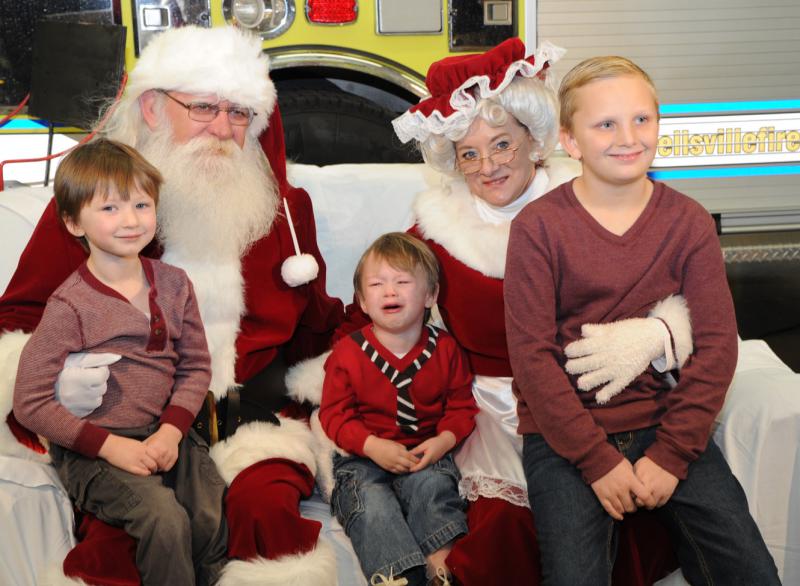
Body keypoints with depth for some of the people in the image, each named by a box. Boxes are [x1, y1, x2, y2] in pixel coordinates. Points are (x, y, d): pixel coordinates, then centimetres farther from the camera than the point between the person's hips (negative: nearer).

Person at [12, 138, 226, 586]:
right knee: (165, 518, -27)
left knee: (217, 517, -18)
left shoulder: (173, 284, 4)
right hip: (91, 448, -4)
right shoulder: (70, 305, -10)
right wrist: (111, 445, -17)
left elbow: (196, 365, 7)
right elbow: (31, 402, -11)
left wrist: (171, 430, -9)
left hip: (165, 434, 4)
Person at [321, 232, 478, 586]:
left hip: (425, 454, 1)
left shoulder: (444, 349, 4)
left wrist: (443, 441, -14)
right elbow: (334, 414, -2)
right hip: (364, 457, -1)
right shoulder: (347, 353, -1)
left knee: (432, 486, -30)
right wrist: (372, 446, -18)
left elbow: (461, 406, 7)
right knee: (370, 501, -29)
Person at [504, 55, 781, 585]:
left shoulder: (689, 222, 1)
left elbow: (716, 344, -3)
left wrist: (671, 453, -11)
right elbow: (532, 354, -10)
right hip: (565, 430, -2)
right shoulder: (539, 226, -7)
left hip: (666, 423, 2)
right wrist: (598, 460, -13)